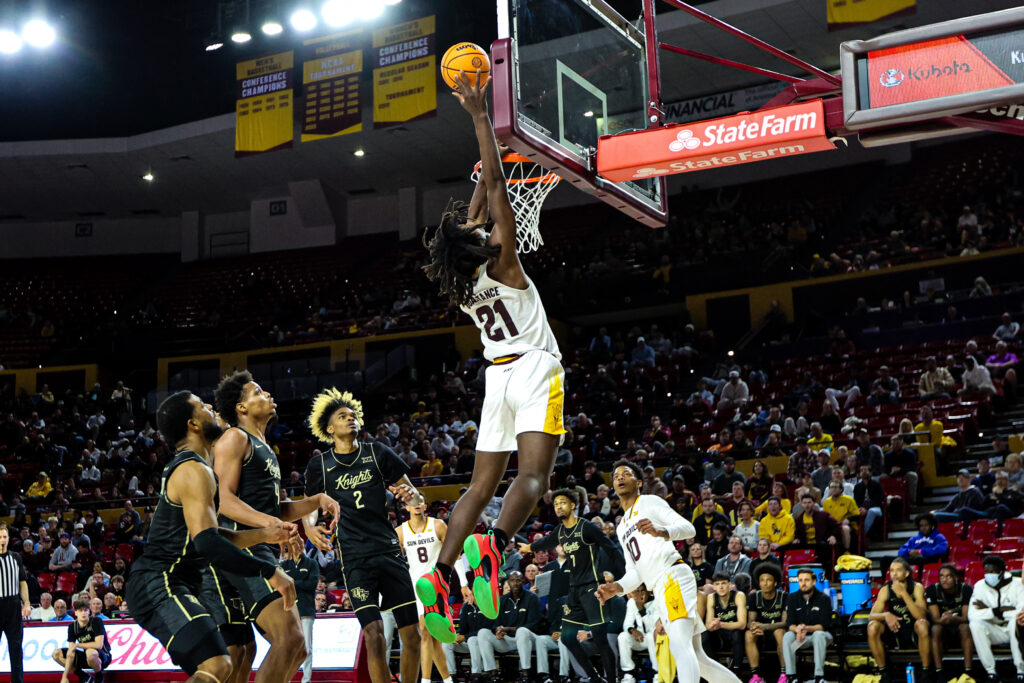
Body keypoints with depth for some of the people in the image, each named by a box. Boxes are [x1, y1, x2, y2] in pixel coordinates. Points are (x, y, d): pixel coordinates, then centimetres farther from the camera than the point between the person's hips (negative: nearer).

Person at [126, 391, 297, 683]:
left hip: (179, 585, 11)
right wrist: (269, 571, -24)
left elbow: (209, 534, 23)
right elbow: (206, 542, -26)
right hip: (158, 585, -11)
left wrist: (263, 534, 10)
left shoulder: (183, 467, 19)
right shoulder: (194, 470, -14)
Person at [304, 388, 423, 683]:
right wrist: (309, 525, -6)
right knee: (374, 635, -14)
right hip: (354, 558, -2)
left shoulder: (378, 453, 8)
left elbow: (416, 497, 9)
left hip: (390, 550, 2)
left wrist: (411, 496, -14)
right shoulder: (319, 465, 7)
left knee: (412, 634, 1)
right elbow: (310, 505, 17)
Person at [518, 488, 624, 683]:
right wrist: (529, 547, 52)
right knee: (568, 637, 5)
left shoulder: (587, 527, -10)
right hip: (574, 589, 8)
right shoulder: (560, 531, 12)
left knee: (599, 637, -12)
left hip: (591, 588, -8)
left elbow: (612, 550, -10)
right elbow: (546, 542, 34)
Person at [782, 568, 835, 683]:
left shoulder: (823, 599, -8)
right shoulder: (792, 598, 0)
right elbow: (789, 624, -6)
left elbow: (824, 625, -15)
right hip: (801, 638, 3)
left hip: (821, 635, -3)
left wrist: (807, 628, -33)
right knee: (787, 636, -28)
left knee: (818, 634, -37)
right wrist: (797, 630, -31)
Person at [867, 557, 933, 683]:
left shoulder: (916, 588, -13)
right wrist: (886, 615, -37)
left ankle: (926, 671, -20)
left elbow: (921, 616, -28)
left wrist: (903, 593, -35)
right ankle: (883, 672, -11)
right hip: (894, 631, 2)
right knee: (872, 626, -25)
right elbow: (872, 615, -14)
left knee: (922, 624, -35)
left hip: (914, 633, -2)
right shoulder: (886, 590, -8)